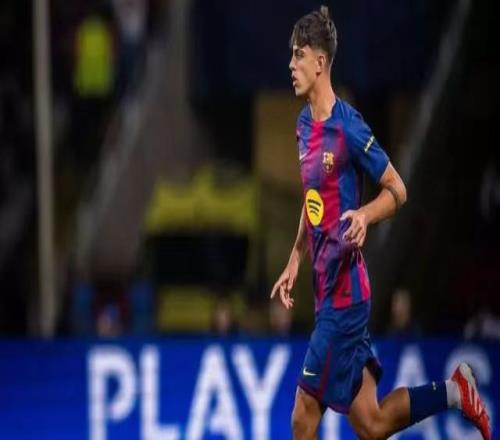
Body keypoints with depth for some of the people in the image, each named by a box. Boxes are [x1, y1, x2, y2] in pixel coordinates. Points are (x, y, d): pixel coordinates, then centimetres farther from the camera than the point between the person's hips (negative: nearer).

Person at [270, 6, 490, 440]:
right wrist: (295, 261, 18)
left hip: (343, 294, -9)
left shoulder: (349, 128, -15)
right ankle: (454, 391, 19)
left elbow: (397, 190, -10)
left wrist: (365, 214, -28)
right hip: (327, 289, 9)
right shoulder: (304, 125, 11)